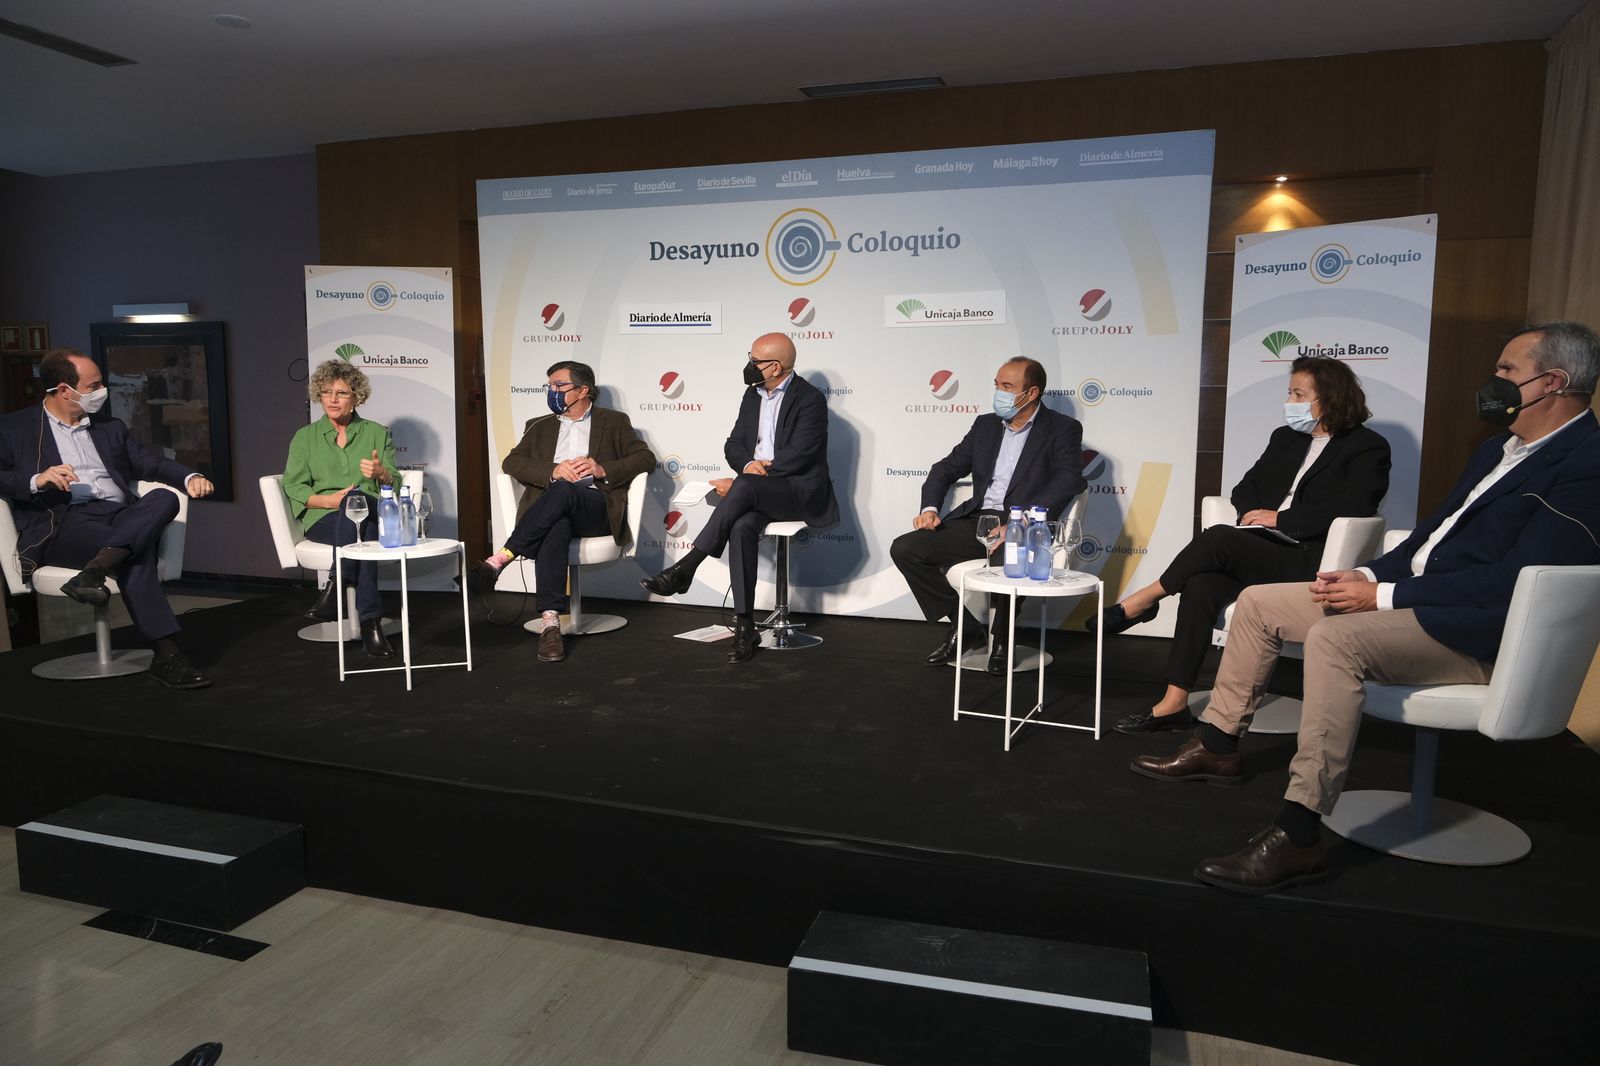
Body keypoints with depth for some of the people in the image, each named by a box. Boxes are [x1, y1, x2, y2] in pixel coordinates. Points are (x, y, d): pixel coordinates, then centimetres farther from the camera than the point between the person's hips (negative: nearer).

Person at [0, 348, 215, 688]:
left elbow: (151, 462, 16)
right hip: (63, 524, -4)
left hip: (121, 516, 5)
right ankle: (166, 654, -37)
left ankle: (93, 571, -41)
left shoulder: (111, 427, 26)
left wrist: (189, 477, -4)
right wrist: (36, 480, -15)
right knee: (136, 555, -34)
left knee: (165, 498, -29)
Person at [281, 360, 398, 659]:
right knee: (363, 534, -37)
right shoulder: (305, 437, 16)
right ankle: (370, 621, -38)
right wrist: (329, 500, -12)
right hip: (323, 519, 0)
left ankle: (336, 586, -35)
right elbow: (293, 487, 7)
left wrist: (382, 474, -15)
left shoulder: (377, 433, 17)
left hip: (372, 513, 0)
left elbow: (395, 485, 10)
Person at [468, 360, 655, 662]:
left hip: (597, 507, -1)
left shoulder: (613, 422, 21)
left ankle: (499, 560, -37)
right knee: (555, 529, -37)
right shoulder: (540, 426, 28)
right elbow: (511, 462, 12)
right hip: (551, 507, 2)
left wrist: (604, 469, -10)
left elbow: (646, 458, 7)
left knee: (562, 492, -37)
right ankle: (550, 623, -45)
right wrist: (553, 471, -8)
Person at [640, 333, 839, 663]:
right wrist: (747, 463, -10)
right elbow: (734, 444, 15)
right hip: (758, 493, 5)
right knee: (741, 528, -29)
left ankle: (685, 568, -31)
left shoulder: (811, 399, -8)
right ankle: (744, 626, -25)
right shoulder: (753, 394, 15)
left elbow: (797, 458, -17)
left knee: (744, 487, -35)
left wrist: (743, 478, -19)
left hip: (801, 491, -5)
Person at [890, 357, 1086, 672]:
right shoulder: (985, 425, 18)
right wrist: (930, 508, 0)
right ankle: (967, 625, 4)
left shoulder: (1063, 430, 1)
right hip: (975, 522, 6)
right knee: (904, 549, -11)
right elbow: (946, 468, 21)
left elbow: (1069, 479, -15)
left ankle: (1002, 637, -6)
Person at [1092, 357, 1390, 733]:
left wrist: (1278, 518, -11)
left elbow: (1351, 509, -13)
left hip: (1307, 563, -5)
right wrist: (1255, 515, -2)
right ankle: (1174, 703, -29)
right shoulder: (1284, 438, 22)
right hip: (1258, 551, 5)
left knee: (1219, 538, -32)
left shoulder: (1368, 448, 2)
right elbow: (1244, 489, 20)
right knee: (1202, 584, -27)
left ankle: (1142, 602, -15)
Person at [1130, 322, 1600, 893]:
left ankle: (1298, 835, -31)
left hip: (1478, 631, -10)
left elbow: (1512, 581, -23)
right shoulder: (1499, 449, 15)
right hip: (1414, 594, 10)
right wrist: (1370, 574, 1)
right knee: (1257, 602, 6)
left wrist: (1384, 595, -20)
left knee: (1334, 638, -37)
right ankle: (1217, 747, 16)